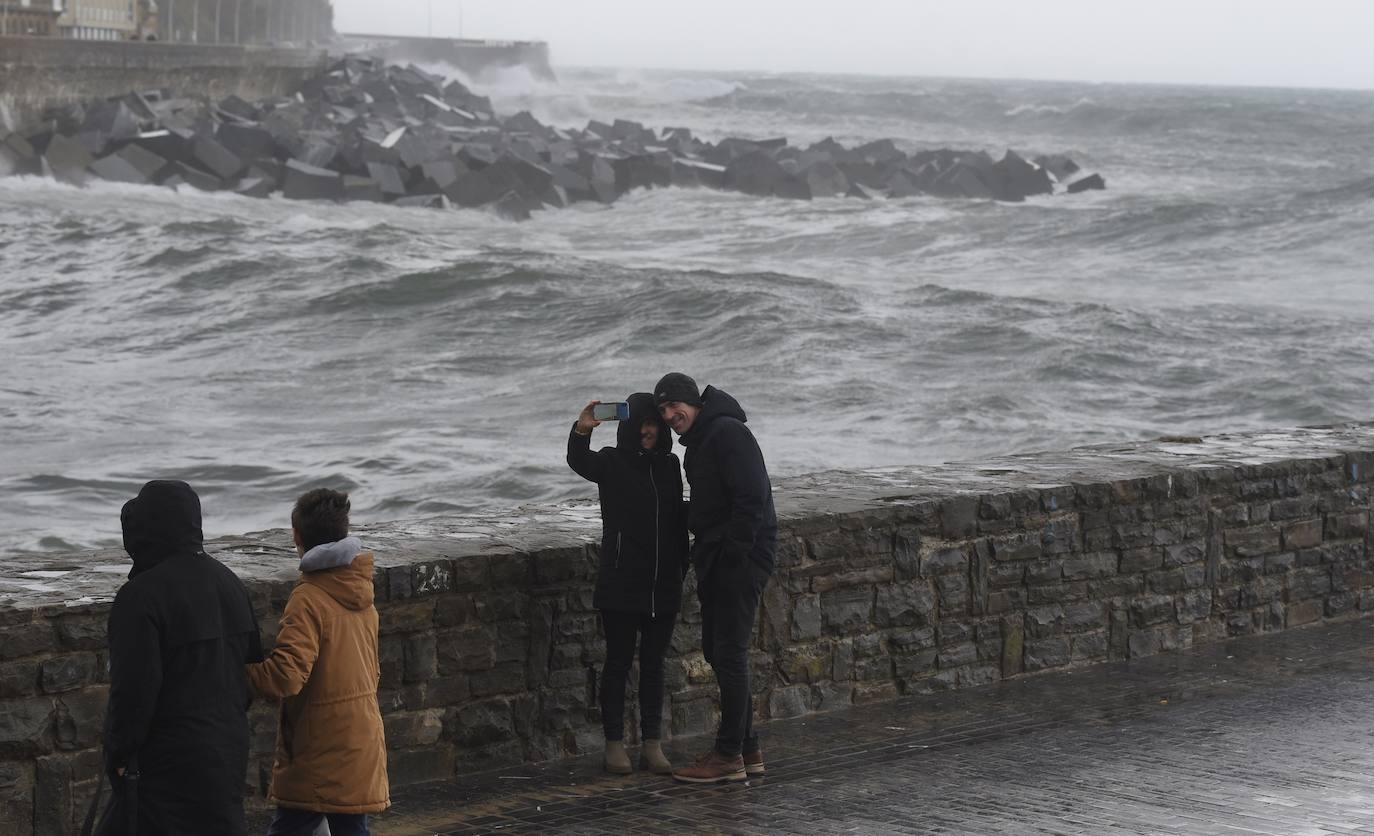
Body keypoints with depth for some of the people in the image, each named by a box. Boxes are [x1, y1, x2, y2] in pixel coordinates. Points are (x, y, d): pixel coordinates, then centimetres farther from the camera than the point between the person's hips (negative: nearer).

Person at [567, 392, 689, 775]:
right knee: (618, 663, 2)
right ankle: (614, 744, 9)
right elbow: (579, 462, -25)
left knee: (654, 665, 9)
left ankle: (652, 745, 14)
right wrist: (582, 431, -46)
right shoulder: (612, 463, -4)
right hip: (621, 585, -4)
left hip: (663, 587, 4)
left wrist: (682, 569, 13)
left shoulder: (669, 465, 9)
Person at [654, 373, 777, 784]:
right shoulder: (699, 441, 17)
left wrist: (734, 552, -21)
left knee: (729, 653, -8)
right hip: (716, 560, 11)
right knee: (715, 649, 13)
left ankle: (728, 756, -4)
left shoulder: (728, 433, -15)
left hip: (741, 559, -11)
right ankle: (748, 749, 20)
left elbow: (751, 497, -22)